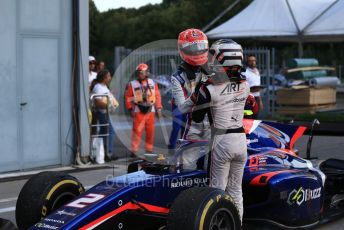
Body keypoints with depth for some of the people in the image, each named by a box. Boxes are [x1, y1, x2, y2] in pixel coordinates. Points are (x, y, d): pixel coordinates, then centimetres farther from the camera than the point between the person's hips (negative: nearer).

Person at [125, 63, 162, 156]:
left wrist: (158, 108, 7)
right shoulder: (132, 84, 1)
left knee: (150, 131, 7)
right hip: (138, 111, -3)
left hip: (150, 110, 3)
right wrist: (131, 109, -6)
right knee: (137, 131, -10)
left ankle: (149, 149, 19)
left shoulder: (152, 83, 10)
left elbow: (157, 95, 11)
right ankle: (134, 150, -8)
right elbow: (128, 97, 0)